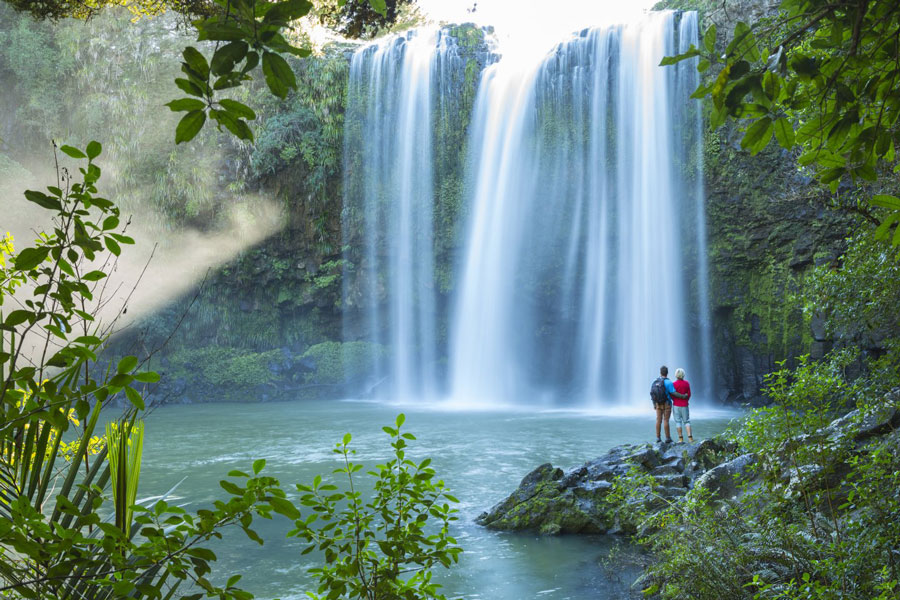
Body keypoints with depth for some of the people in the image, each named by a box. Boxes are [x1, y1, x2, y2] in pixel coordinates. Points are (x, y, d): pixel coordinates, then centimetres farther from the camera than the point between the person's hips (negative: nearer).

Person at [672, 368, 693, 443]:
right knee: (686, 421, 9)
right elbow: (689, 394, 3)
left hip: (676, 405, -2)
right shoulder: (687, 383, -2)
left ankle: (680, 438, 2)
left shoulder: (674, 384, -12)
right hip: (684, 405, 2)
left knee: (678, 421, 4)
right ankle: (689, 437, -2)